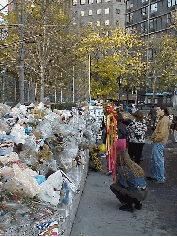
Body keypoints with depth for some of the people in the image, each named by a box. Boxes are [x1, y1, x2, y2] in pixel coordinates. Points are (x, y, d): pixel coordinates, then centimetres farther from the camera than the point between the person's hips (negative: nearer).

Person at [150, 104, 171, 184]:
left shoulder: (165, 119, -18)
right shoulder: (161, 118, 16)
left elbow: (162, 133, -24)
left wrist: (156, 139, -14)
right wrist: (153, 137, 13)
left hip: (159, 143, -11)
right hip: (156, 142, 11)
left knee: (159, 160, -4)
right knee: (154, 160, 18)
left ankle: (161, 179, 5)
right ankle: (155, 176, 30)